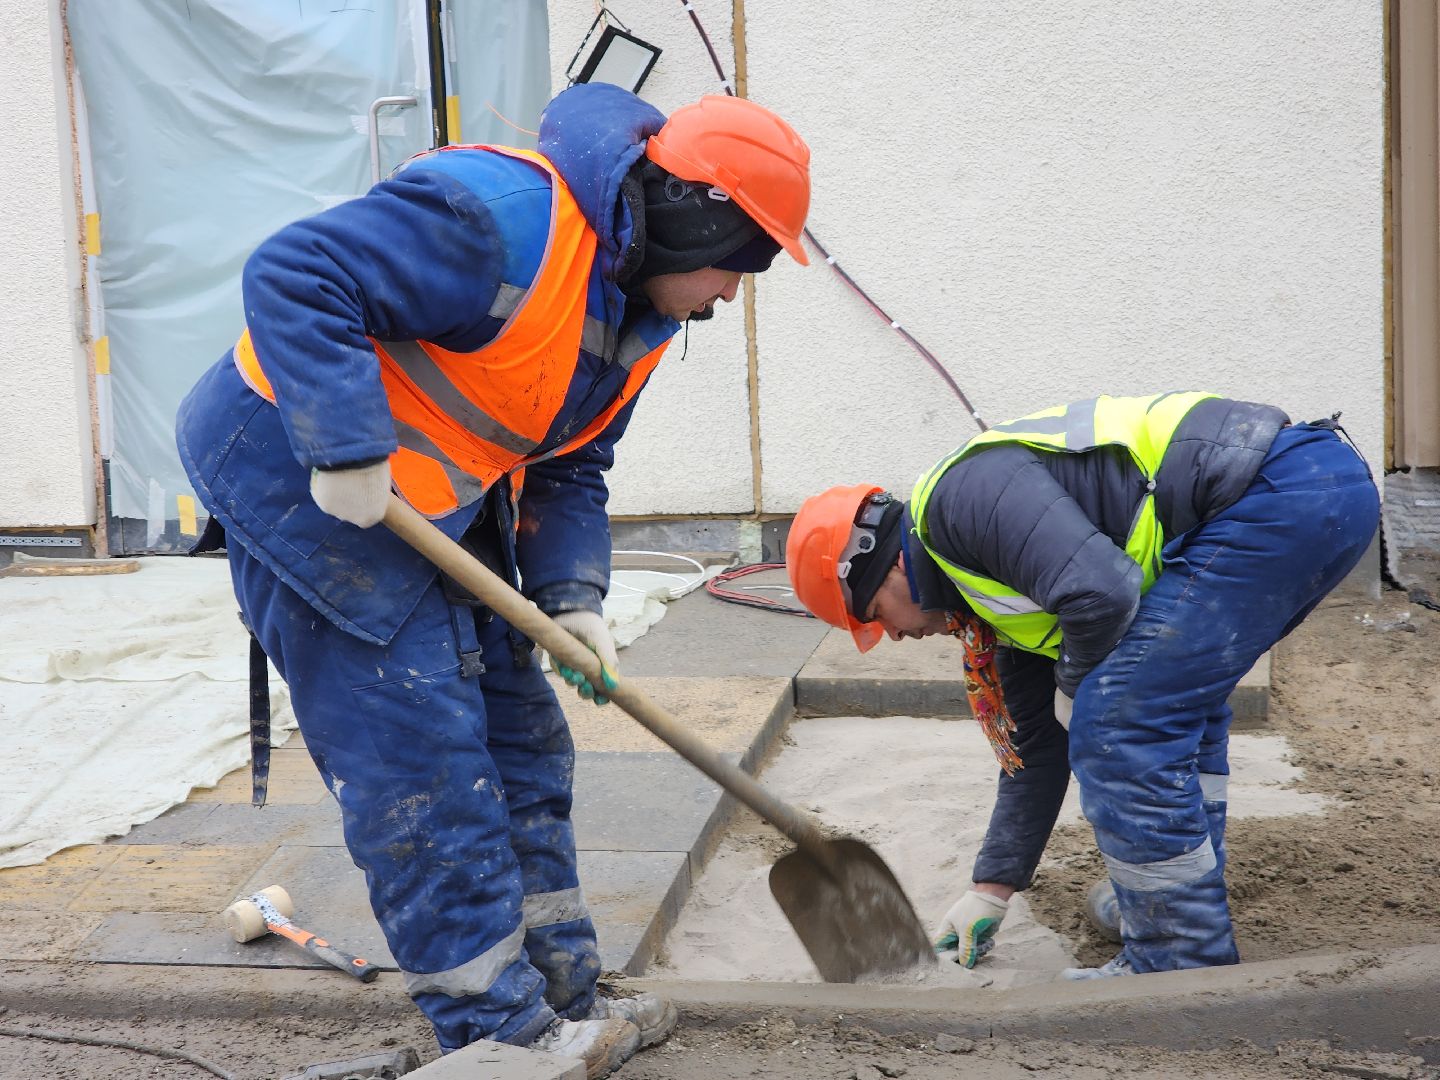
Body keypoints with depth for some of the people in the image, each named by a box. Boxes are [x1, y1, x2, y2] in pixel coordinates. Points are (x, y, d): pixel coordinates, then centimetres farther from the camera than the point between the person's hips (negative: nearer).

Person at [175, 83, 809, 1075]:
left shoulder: (640, 310, 7)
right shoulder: (507, 216, -25)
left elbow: (568, 470, 11)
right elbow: (295, 276, -29)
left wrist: (571, 597, -5)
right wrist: (348, 452, -33)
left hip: (440, 504, 10)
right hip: (300, 469, -10)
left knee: (519, 740, 12)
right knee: (419, 759, -7)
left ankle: (563, 992, 24)